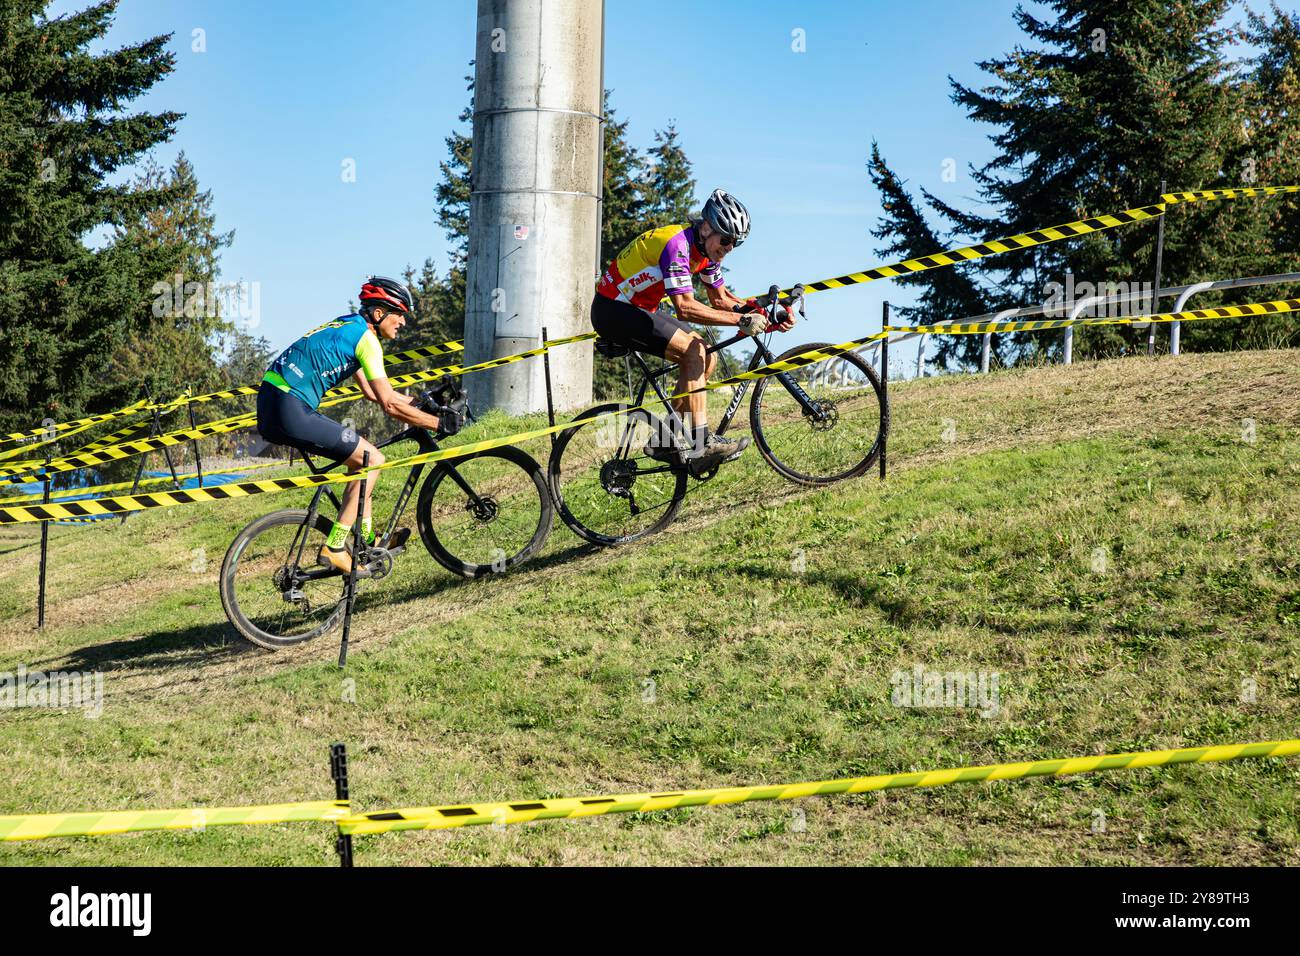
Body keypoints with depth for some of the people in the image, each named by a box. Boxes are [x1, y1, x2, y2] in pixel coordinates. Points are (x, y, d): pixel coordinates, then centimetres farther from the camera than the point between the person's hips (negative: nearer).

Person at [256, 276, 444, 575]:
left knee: (359, 456, 20)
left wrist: (420, 401, 32)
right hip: (290, 411, -10)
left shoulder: (348, 328, 21)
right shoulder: (365, 337, -9)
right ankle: (334, 548, -5)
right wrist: (438, 423, -6)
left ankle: (368, 539, 24)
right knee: (373, 459, -4)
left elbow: (371, 391, 30)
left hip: (271, 408, 10)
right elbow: (389, 405, -13)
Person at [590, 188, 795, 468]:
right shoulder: (677, 244, -26)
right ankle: (701, 444, -21)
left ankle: (664, 441, 3)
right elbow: (685, 308, -34)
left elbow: (720, 299, 9)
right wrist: (741, 320, -36)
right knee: (693, 352, -21)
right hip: (613, 309, -10)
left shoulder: (707, 248, 2)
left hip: (640, 308, 10)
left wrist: (756, 311, -8)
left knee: (706, 359, 1)